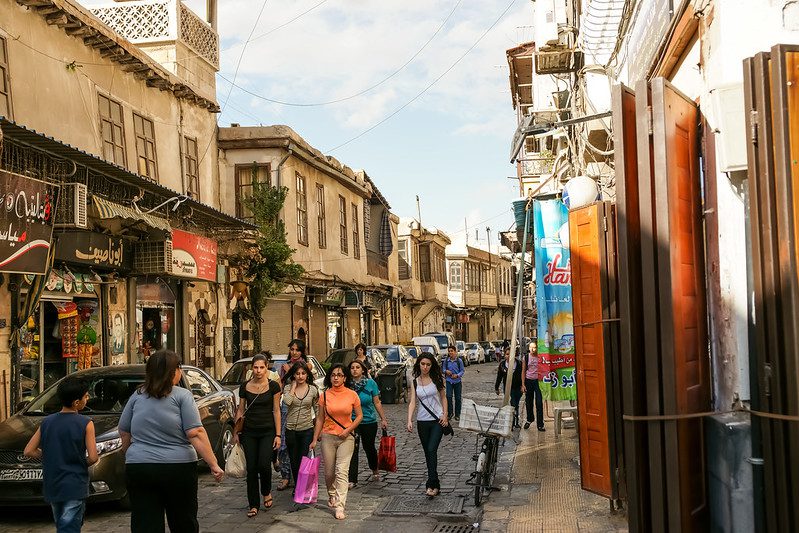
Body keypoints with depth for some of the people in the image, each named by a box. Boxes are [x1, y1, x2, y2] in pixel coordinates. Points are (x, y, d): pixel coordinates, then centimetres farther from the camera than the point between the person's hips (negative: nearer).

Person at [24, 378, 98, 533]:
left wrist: (49, 458, 13)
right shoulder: (85, 423, -12)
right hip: (75, 488, -6)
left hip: (51, 487, 6)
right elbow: (93, 457, -14)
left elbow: (28, 451, 4)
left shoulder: (47, 422, 3)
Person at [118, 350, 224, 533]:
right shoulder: (181, 396, -5)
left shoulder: (137, 396, 7)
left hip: (137, 469, 3)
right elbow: (196, 434, -13)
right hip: (178, 469, -3)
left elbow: (124, 433, 15)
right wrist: (213, 464, -12)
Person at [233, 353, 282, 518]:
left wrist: (278, 435, -6)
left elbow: (276, 411, -3)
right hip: (249, 431, 2)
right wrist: (236, 432, 6)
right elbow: (240, 410, 10)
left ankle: (267, 492, 15)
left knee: (264, 464, -15)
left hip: (267, 431, -2)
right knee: (251, 468, 2)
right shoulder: (244, 387, 2)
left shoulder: (273, 386, -4)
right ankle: (254, 505, 12)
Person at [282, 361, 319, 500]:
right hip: (291, 430, 1)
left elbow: (317, 410, 8)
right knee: (294, 461, 13)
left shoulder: (313, 389, 0)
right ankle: (297, 487, 32)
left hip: (307, 429, -1)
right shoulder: (288, 388, -1)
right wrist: (293, 386, -12)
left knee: (303, 459, -6)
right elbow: (287, 401, -22)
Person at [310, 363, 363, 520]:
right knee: (329, 472, 10)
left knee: (341, 471, -11)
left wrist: (349, 429, -10)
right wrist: (315, 440, 6)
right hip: (328, 437, 2)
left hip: (346, 438, -2)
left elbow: (359, 416, 4)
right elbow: (320, 419, 6)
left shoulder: (352, 395, -4)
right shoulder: (325, 395, 0)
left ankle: (340, 507, -11)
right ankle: (332, 495, 39)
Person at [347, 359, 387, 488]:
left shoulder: (371, 383, -4)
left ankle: (375, 470, 42)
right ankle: (352, 480, -1)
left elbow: (377, 402, 2)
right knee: (352, 450, -7)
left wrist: (383, 419, 2)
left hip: (369, 421, 1)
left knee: (369, 447, 15)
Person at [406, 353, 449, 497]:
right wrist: (409, 420, -16)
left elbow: (443, 397, 6)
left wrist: (445, 415, -6)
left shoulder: (436, 379, -1)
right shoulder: (415, 382, 3)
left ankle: (432, 484, -15)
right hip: (422, 421, 3)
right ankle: (435, 484, 18)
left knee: (432, 450, -16)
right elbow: (412, 402, -4)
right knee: (428, 453, 8)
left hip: (437, 420, -3)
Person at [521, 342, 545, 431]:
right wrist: (523, 384, 0)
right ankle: (529, 419, 35)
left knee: (539, 403, -5)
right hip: (528, 381, 2)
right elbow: (523, 371, 5)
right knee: (528, 403, 13)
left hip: (538, 381, -2)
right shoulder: (526, 357, 1)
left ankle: (540, 424, 0)